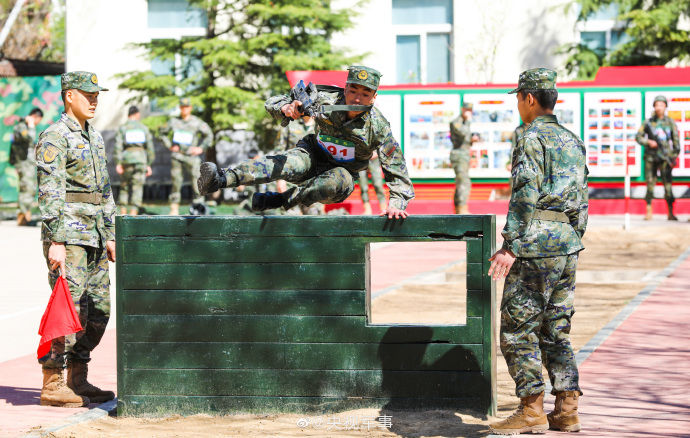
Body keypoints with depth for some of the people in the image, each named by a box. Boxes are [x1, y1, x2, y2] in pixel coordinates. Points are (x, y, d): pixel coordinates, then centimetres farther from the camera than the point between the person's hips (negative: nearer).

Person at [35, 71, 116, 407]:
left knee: (99, 308, 8)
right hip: (68, 234, -9)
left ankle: (77, 380, 16)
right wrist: (56, 241, -21)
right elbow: (50, 193, -16)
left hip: (93, 236, 9)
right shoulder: (55, 137, -9)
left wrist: (110, 236, 19)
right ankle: (52, 384, -6)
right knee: (69, 307, -11)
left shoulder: (94, 138, 18)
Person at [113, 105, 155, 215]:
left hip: (126, 159, 0)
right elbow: (150, 147, 5)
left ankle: (122, 211, 10)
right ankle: (133, 212, -12)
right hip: (140, 159, 0)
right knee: (137, 187, -2)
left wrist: (118, 163, -7)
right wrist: (149, 164, 10)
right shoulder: (144, 128, 6)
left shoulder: (122, 128, 2)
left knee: (124, 186, 14)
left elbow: (118, 146, -6)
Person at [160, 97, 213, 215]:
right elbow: (163, 133, 21)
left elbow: (209, 135, 6)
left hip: (191, 156, -2)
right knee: (176, 183, 2)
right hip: (177, 156, 2)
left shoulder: (197, 122, -1)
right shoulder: (174, 121, 7)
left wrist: (201, 148, -2)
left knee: (197, 182, -9)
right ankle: (174, 209, 7)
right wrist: (170, 146, 8)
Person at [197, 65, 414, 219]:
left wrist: (396, 203, -30)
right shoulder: (327, 100, -17)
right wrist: (287, 108, -37)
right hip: (313, 155, 1)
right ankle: (220, 180, -57)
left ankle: (281, 200, -26)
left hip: (342, 170, -1)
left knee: (340, 180, -40)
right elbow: (273, 102, -14)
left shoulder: (378, 127, -21)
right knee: (284, 163, -34)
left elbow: (396, 170, -16)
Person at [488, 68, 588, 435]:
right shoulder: (573, 141, 17)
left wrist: (510, 247, -19)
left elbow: (525, 197, -17)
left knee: (517, 329, -2)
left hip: (536, 243, -8)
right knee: (556, 330, 13)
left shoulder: (533, 139, -9)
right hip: (568, 244, 8)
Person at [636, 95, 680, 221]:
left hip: (665, 157, -1)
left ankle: (671, 213, -3)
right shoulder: (648, 122, 4)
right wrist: (648, 142, -12)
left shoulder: (670, 122, 5)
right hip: (650, 157, 1)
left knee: (667, 184, -6)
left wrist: (675, 156, -1)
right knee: (650, 184, 2)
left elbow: (676, 141, 7)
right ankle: (649, 212, 9)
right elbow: (638, 137, 6)